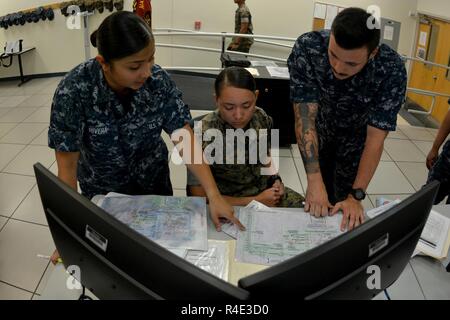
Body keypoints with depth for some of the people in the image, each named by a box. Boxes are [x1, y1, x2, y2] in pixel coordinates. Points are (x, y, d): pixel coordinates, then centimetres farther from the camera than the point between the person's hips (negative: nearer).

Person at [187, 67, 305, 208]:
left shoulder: (261, 118, -7)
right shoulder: (204, 135, -24)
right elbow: (200, 196, -18)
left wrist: (276, 179, -3)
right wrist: (256, 201, -17)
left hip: (266, 190, 6)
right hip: (229, 203, -6)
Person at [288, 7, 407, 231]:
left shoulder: (392, 69, -33)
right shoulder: (307, 48, -34)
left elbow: (375, 137, -28)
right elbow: (305, 117, -33)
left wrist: (356, 197, -32)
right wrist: (314, 181, -39)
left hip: (355, 138, 0)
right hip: (318, 132, 0)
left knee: (343, 195, 9)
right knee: (318, 202, 9)